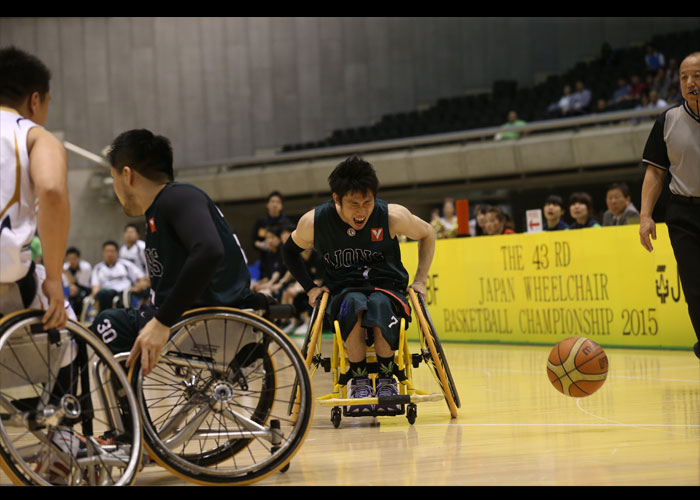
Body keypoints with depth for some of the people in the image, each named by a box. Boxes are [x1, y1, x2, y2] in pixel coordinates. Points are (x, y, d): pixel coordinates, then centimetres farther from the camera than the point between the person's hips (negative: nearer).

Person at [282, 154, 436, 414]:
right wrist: (310, 287, 4)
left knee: (378, 304, -38)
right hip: (343, 293, 0)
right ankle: (359, 380, -24)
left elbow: (427, 235, 8)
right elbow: (290, 251, 12)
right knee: (355, 303, -38)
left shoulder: (393, 216, -12)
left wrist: (420, 280, 2)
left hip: (387, 289, 0)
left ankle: (386, 378, -19)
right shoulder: (314, 222, -10)